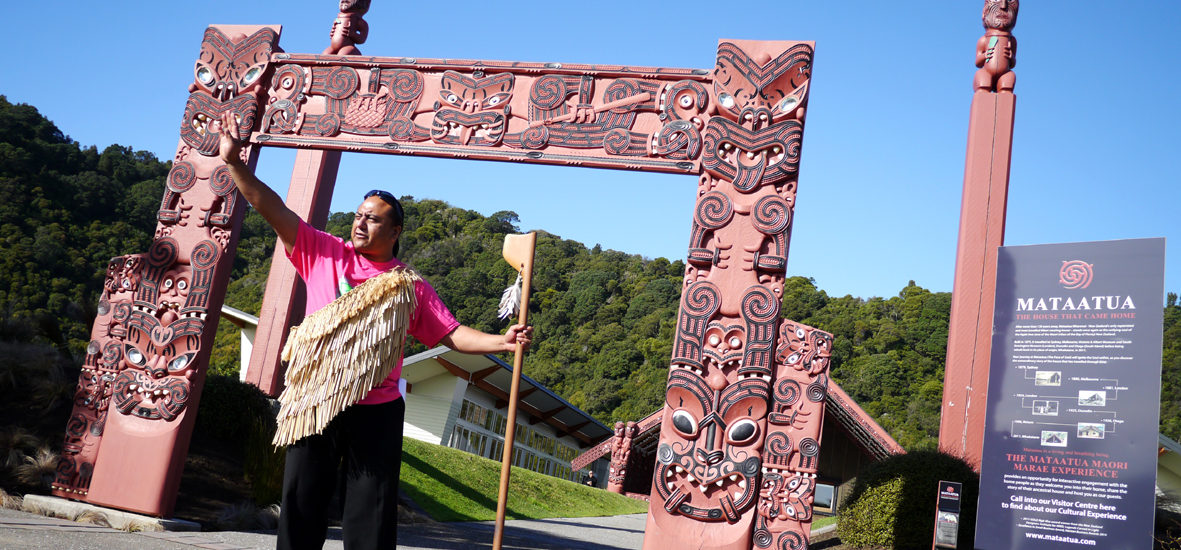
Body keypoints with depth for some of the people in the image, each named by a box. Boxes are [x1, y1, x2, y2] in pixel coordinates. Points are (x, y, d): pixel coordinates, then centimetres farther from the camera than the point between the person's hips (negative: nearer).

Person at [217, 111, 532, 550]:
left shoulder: (410, 284, 6)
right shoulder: (323, 254, 6)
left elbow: (452, 333, 4)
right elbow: (276, 211, 1)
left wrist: (502, 341, -10)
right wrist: (235, 164, -8)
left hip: (377, 411, 0)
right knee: (300, 508, 7)